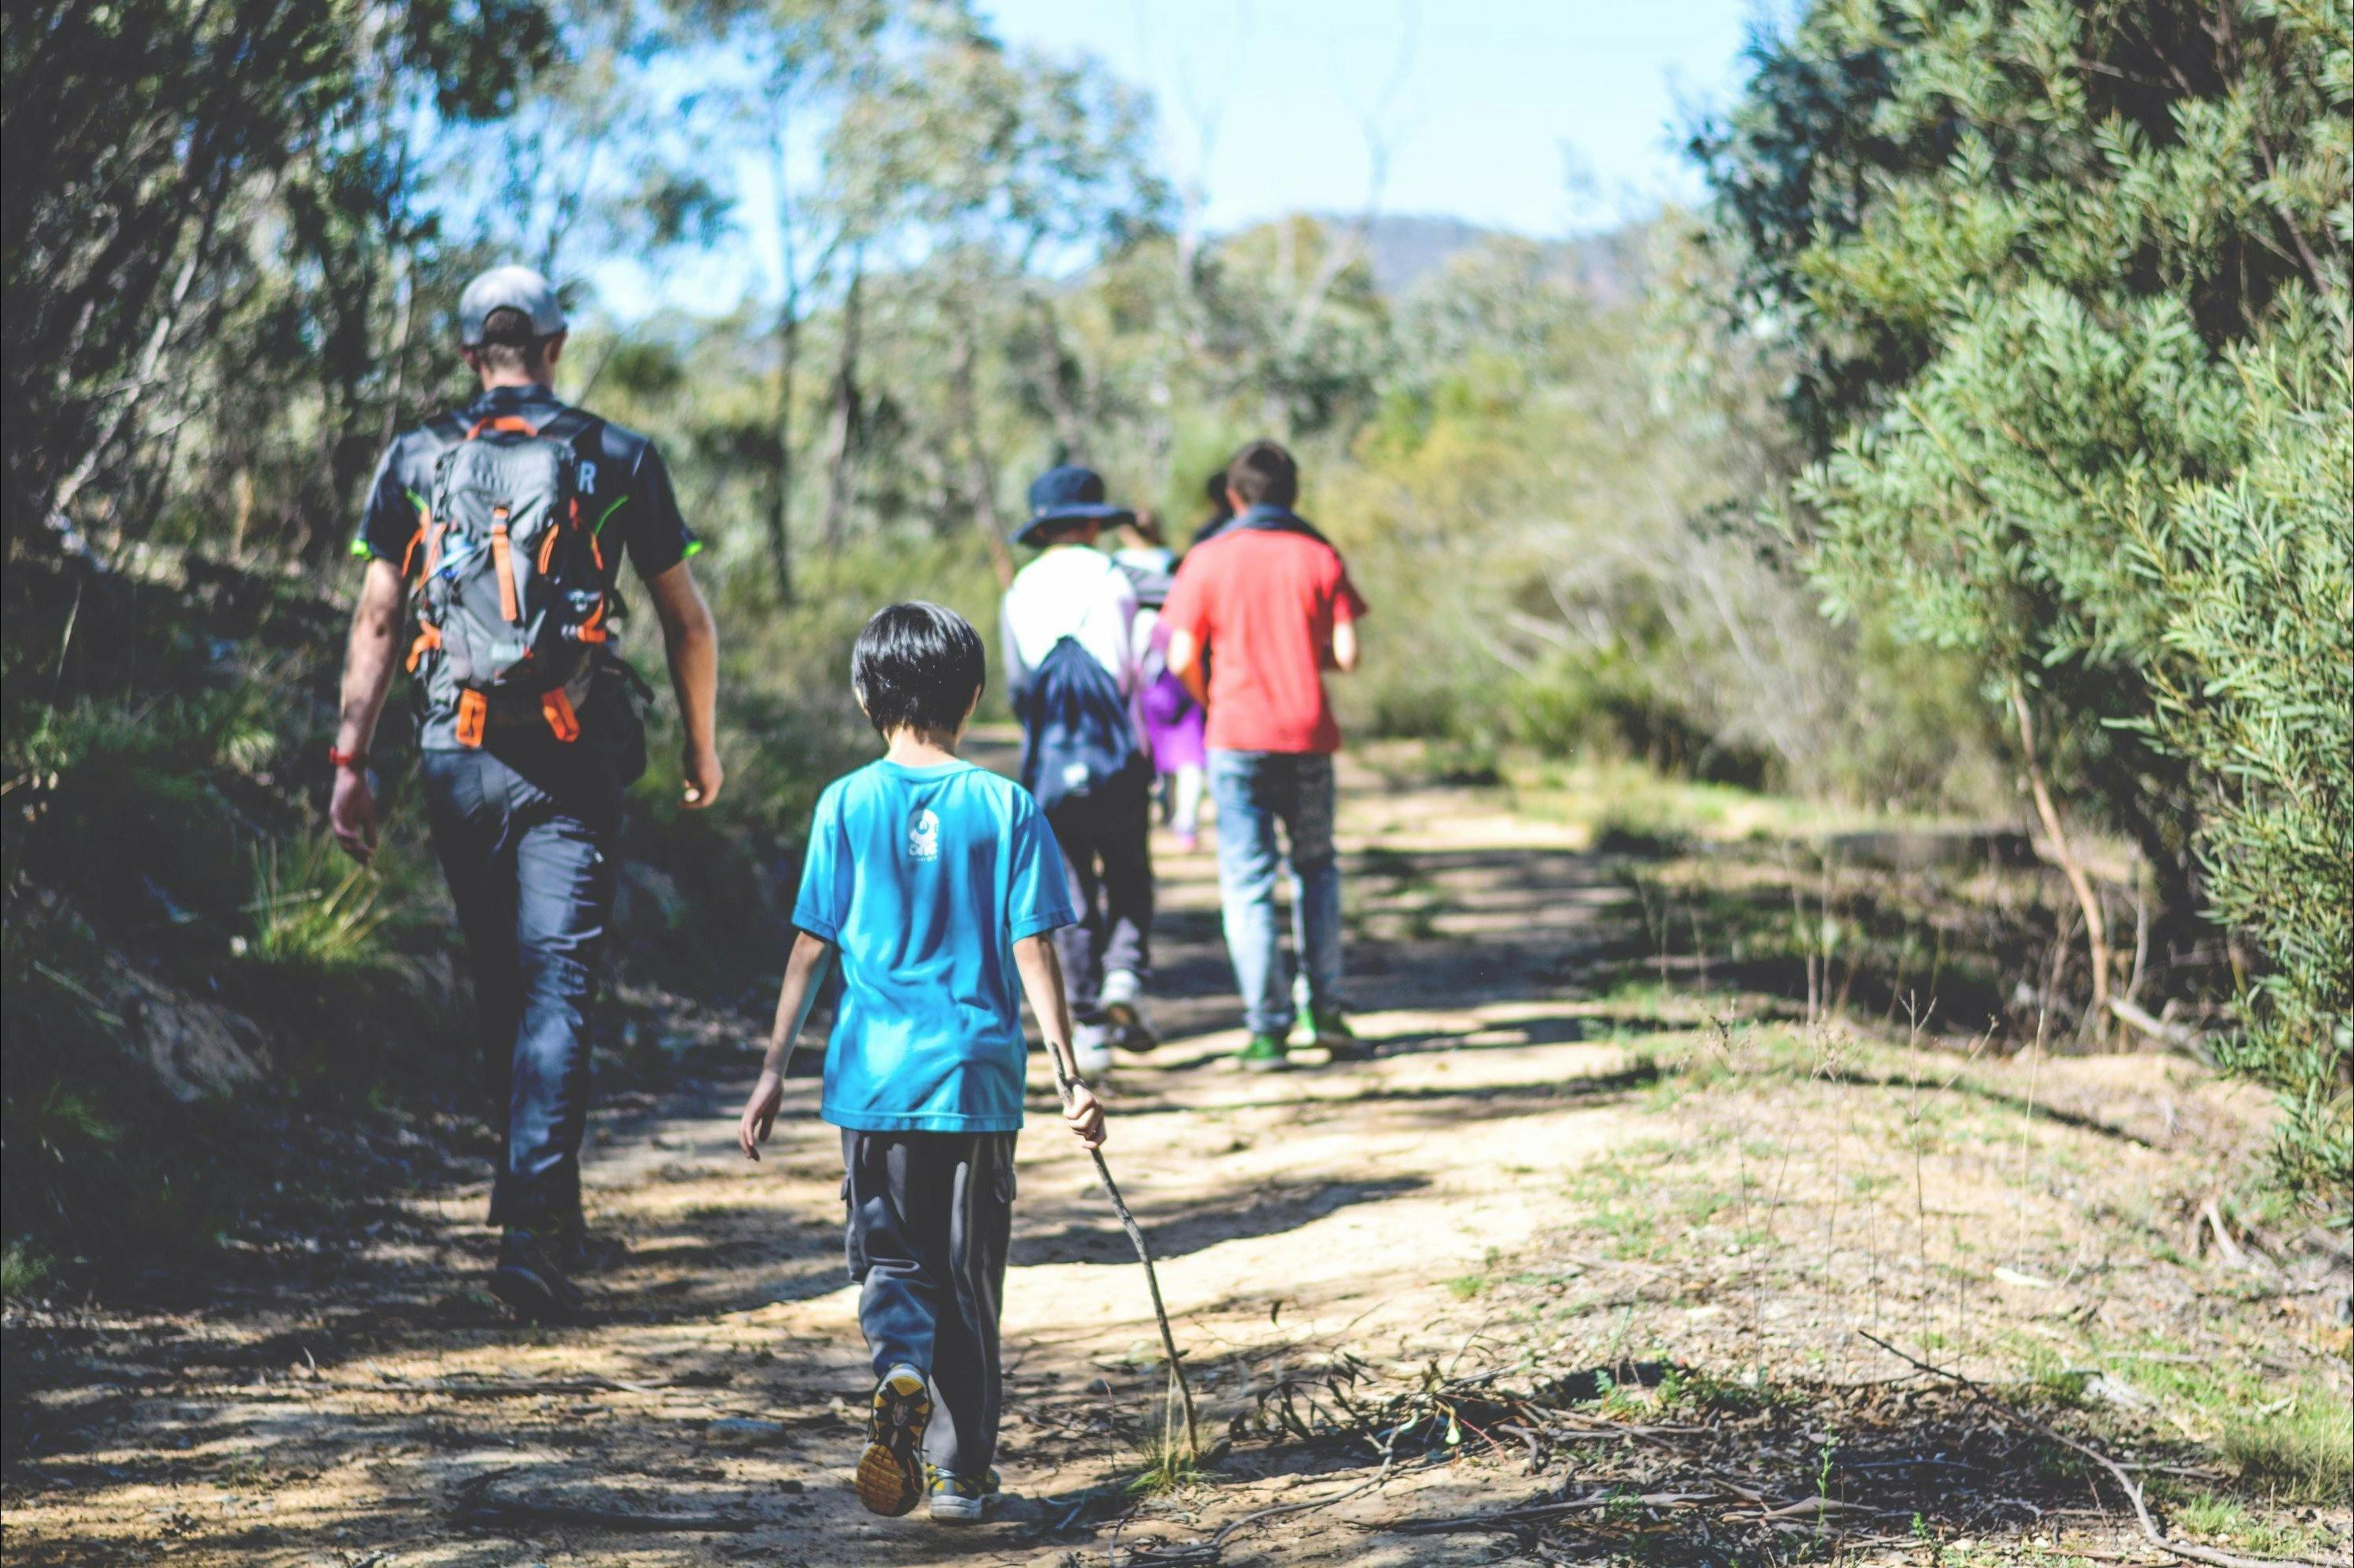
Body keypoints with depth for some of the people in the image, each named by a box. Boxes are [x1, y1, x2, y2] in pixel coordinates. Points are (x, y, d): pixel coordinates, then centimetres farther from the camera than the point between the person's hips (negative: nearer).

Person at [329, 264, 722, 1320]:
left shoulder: (415, 460, 6)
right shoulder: (619, 459, 4)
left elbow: (376, 619, 3)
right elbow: (688, 622, 7)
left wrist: (351, 761, 5)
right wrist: (702, 748, 18)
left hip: (457, 757, 2)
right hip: (573, 760, -2)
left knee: (501, 987, 15)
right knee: (557, 981, -5)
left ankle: (539, 1204, 25)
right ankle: (533, 1225, -18)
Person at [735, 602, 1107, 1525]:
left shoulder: (847, 805, -1)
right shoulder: (1007, 808, -2)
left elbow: (811, 948, -1)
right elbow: (1032, 951, -4)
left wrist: (775, 1070, 6)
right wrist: (1071, 1076, 0)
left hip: (874, 1075, 0)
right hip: (979, 1075, 0)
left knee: (889, 1259, 11)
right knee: (968, 1279, 11)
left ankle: (901, 1376, -19)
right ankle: (961, 1471, 13)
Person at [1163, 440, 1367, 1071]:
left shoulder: (1208, 561, -1)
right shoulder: (1319, 557, 2)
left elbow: (1182, 659, -6)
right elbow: (1346, 654, -3)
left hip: (1237, 735, -1)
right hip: (1308, 735, 2)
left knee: (1248, 880, 1)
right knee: (1316, 866, 18)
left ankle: (1268, 1028, -2)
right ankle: (1326, 1007, 11)